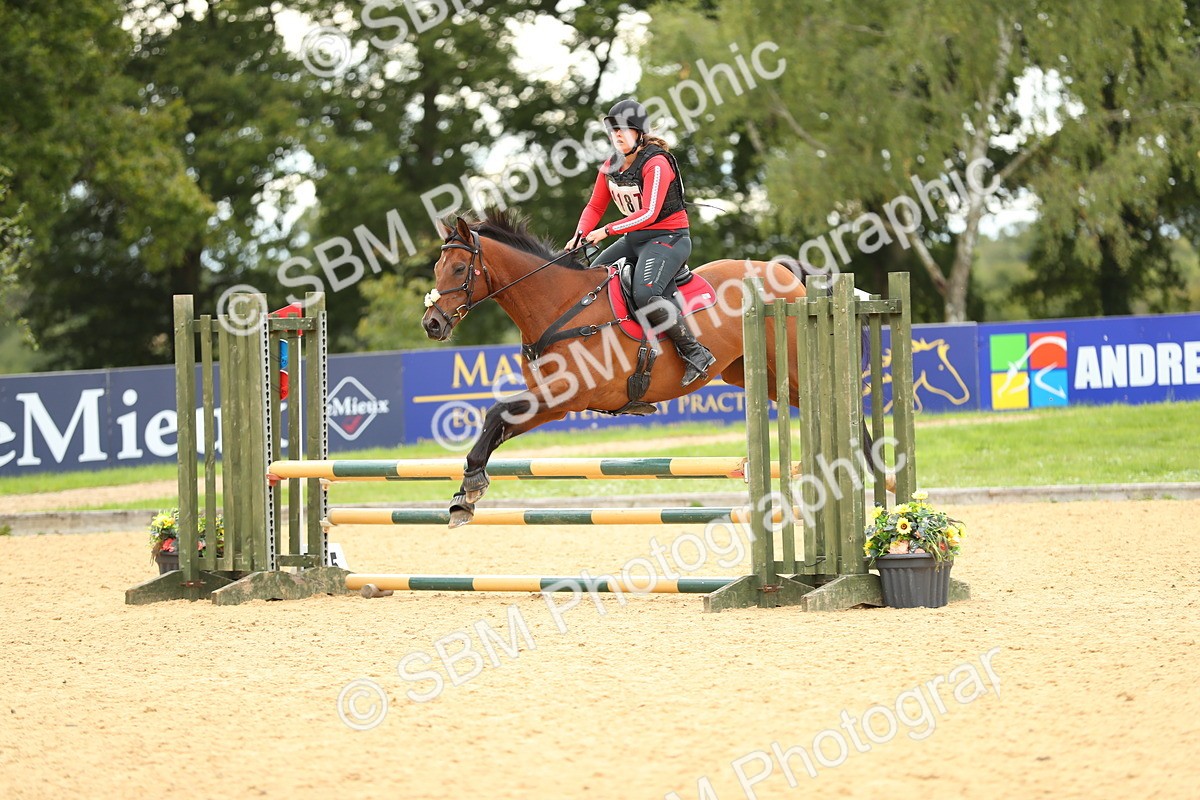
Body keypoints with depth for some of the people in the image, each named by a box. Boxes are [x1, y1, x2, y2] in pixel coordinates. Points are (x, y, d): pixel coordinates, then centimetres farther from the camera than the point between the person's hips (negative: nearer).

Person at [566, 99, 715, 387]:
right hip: (634, 240, 9)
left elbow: (648, 213, -25)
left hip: (669, 237, -9)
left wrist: (607, 231, -27)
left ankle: (695, 353, -21)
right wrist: (580, 235, -10)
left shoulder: (656, 163, -18)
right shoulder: (611, 166, 7)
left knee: (644, 294, -31)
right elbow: (595, 206, 10)